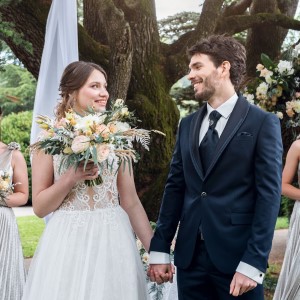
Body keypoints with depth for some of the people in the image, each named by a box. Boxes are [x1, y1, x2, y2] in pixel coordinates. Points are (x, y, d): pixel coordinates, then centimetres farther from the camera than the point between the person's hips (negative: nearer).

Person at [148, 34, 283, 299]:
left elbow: (269, 194, -9)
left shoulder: (262, 123, -4)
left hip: (236, 255, -4)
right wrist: (159, 249, 5)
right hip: (189, 255, 5)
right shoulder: (188, 125, 12)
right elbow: (175, 187, 10)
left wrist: (253, 262, -15)